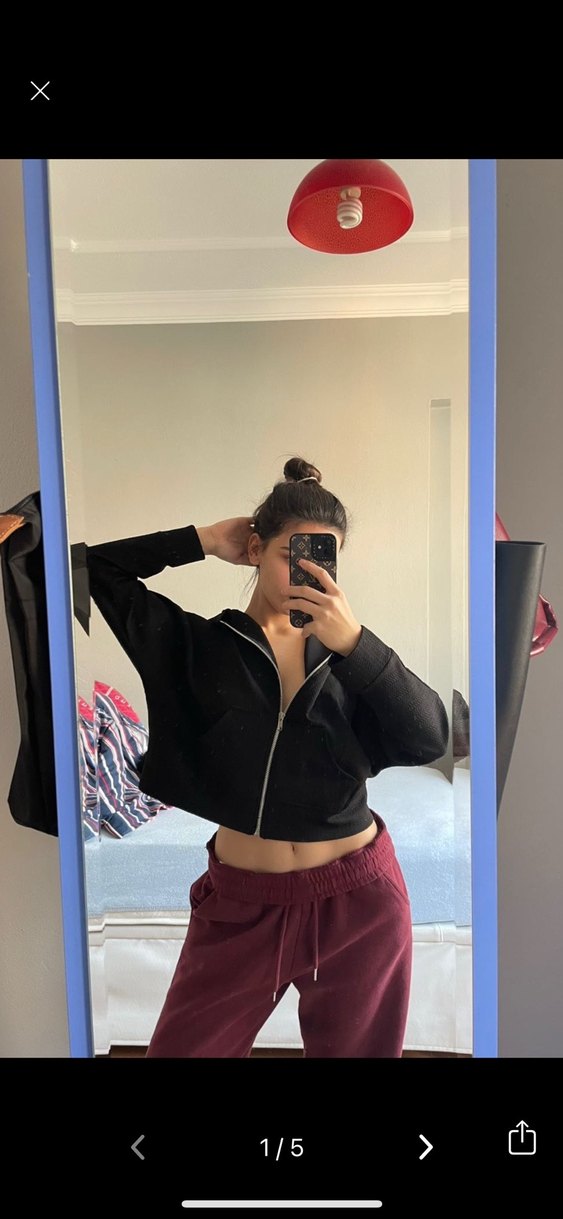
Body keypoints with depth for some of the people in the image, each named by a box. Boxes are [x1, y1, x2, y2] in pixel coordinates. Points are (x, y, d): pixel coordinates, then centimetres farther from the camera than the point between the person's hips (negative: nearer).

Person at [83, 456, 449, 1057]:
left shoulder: (347, 651, 0)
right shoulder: (197, 644, -4)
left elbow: (429, 740, -13)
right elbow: (93, 569, -7)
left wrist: (353, 641, -23)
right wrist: (202, 541, -9)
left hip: (360, 900, 2)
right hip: (242, 904, -1)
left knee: (354, 1049, 20)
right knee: (182, 1048, 13)